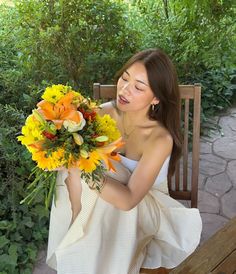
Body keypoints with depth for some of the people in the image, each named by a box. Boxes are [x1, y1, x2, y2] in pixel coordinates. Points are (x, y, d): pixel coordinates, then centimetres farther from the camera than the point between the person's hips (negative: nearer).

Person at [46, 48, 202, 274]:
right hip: (101, 205, 3)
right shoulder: (103, 114, -17)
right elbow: (74, 173, -14)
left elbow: (128, 199, -34)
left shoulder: (160, 139, -28)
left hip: (146, 205, -3)